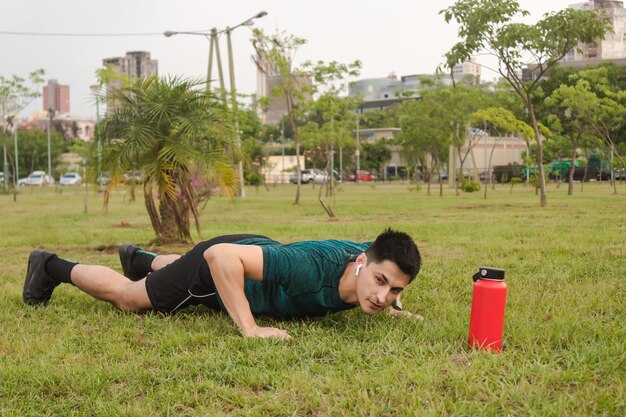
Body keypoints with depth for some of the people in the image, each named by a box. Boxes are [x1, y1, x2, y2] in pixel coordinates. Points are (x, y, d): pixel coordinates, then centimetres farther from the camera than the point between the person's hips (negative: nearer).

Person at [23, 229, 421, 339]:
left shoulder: (375, 260, -25)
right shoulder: (313, 269, -47)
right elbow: (220, 255, -46)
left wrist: (390, 307, -10)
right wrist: (249, 328, -46)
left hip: (257, 250, 7)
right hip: (217, 264, -6)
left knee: (174, 268, 40)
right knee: (127, 297, 18)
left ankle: (140, 258, 69)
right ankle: (51, 267, 41)